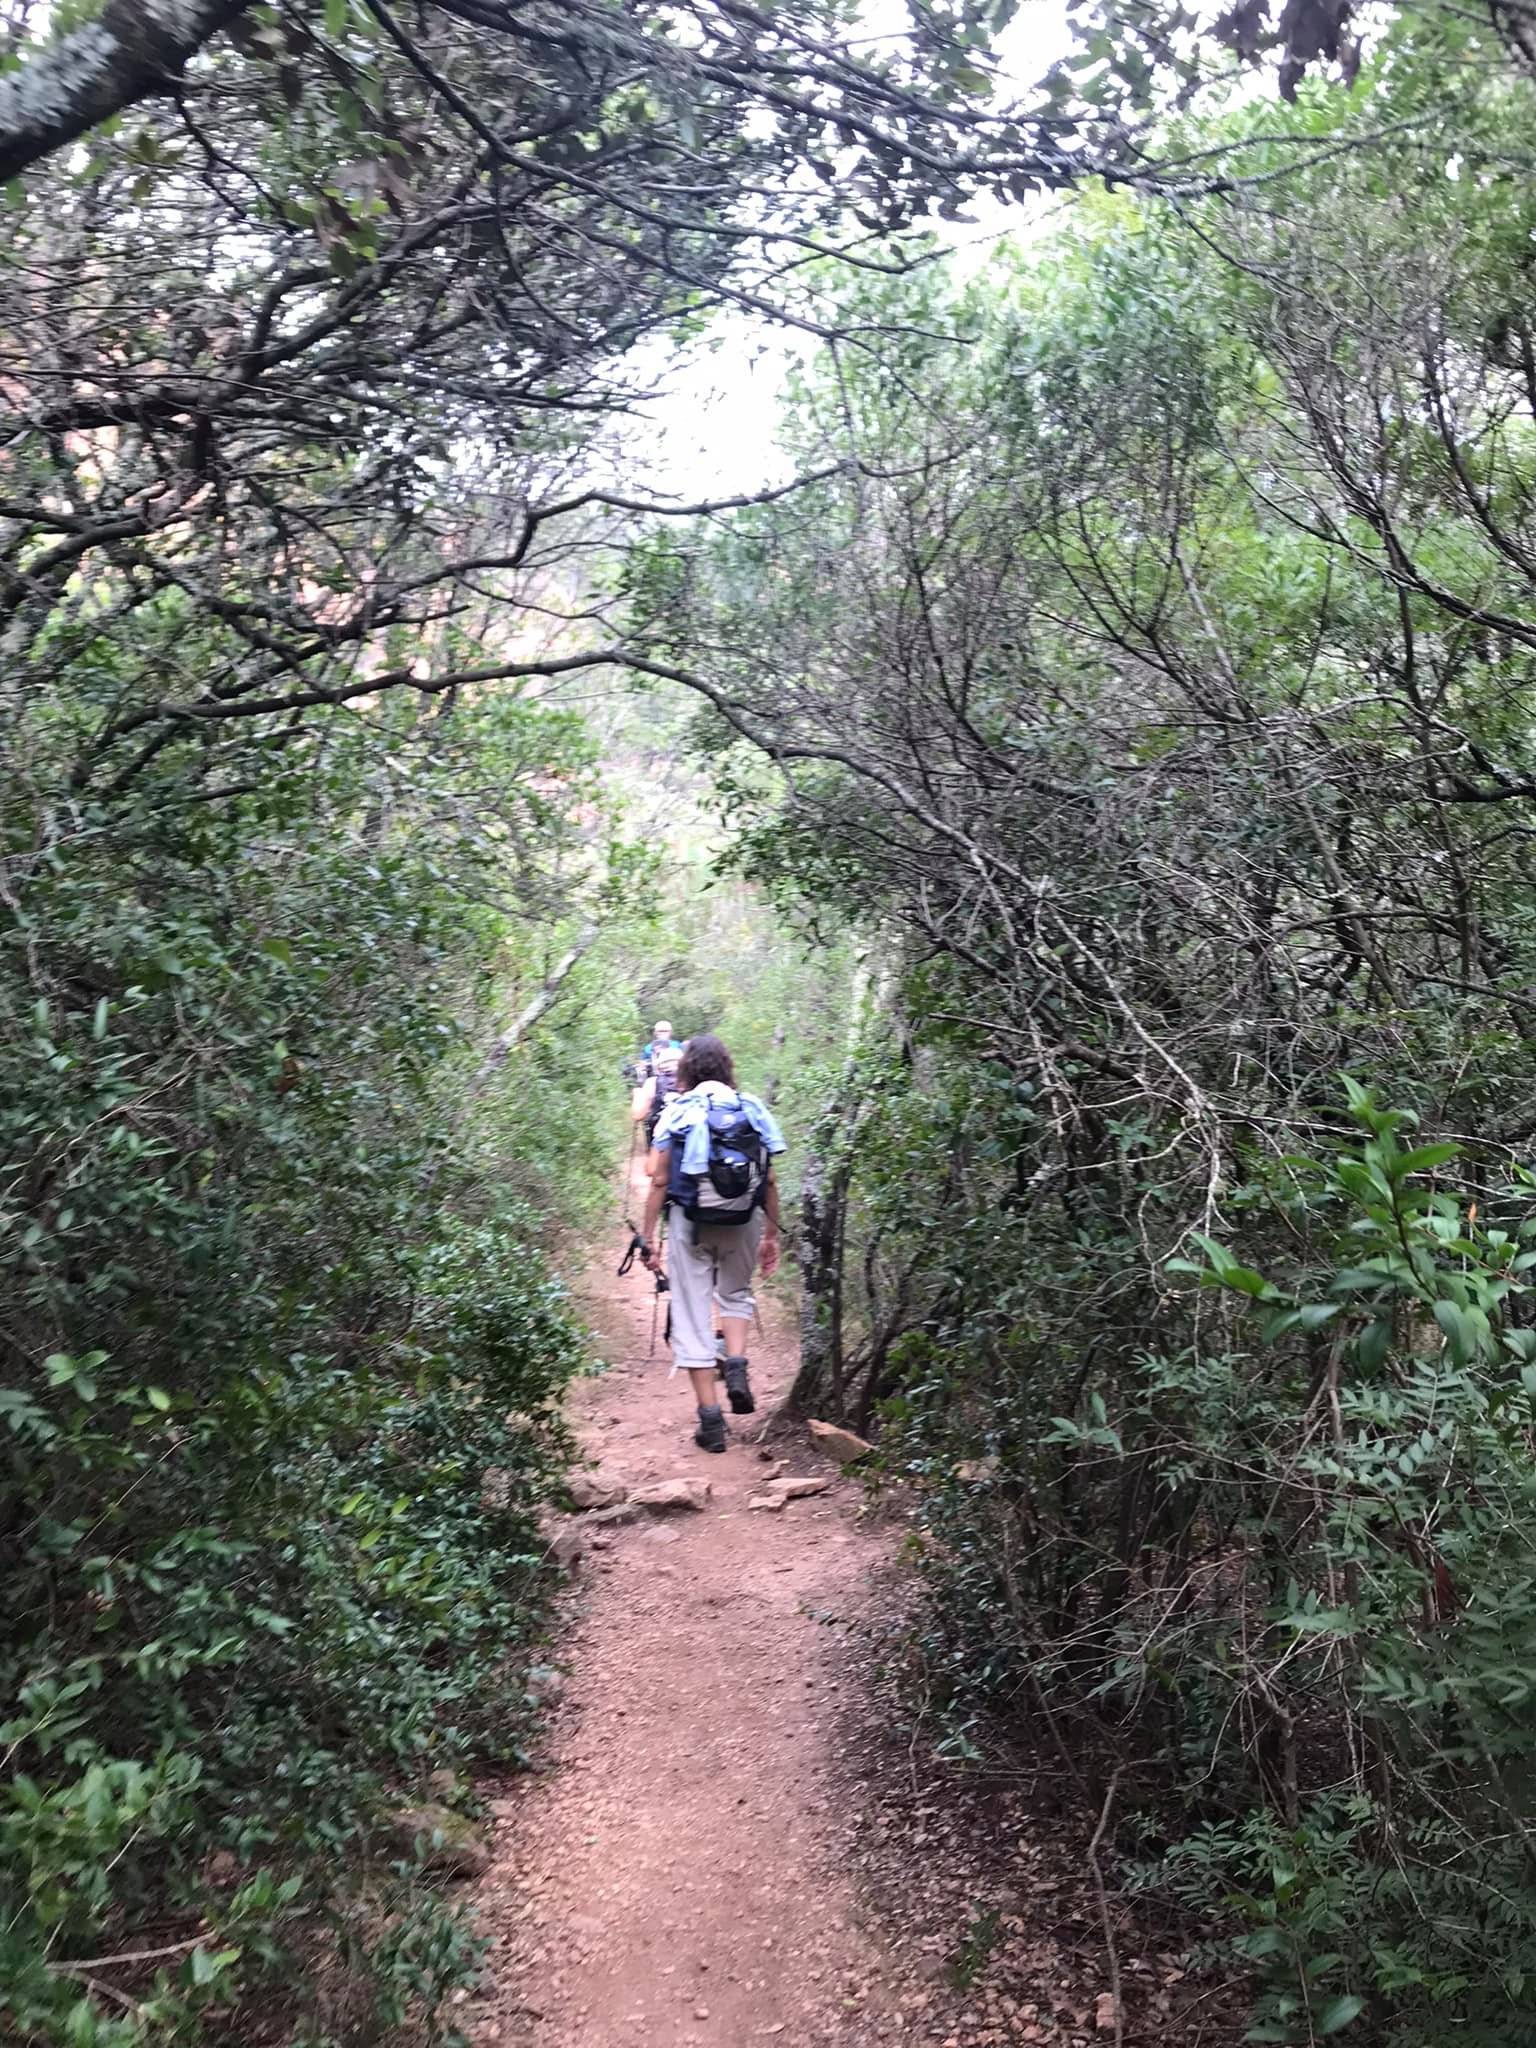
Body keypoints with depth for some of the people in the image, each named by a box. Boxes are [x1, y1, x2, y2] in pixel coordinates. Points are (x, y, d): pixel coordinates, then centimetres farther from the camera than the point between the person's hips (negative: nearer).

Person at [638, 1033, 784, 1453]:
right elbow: (769, 1182, 5)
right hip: (742, 1222, 2)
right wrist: (771, 1235, 13)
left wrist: (648, 1236, 0)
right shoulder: (752, 1110, 5)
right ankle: (736, 1365, 4)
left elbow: (659, 1181, -5)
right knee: (736, 1294, 28)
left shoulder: (676, 1112, -1)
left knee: (692, 1315, 5)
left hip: (690, 1222, -2)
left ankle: (710, 1418, 4)